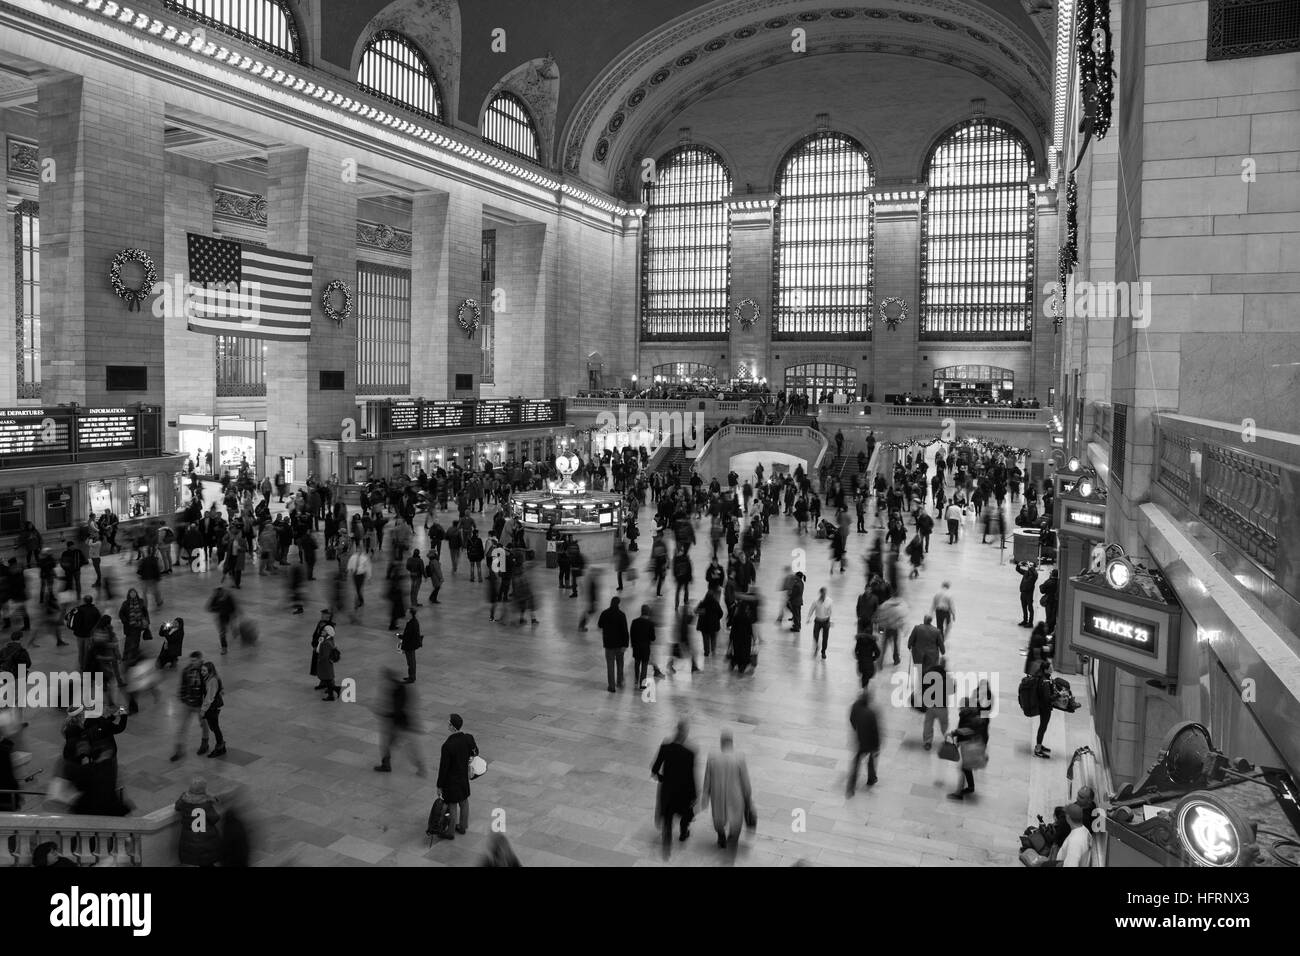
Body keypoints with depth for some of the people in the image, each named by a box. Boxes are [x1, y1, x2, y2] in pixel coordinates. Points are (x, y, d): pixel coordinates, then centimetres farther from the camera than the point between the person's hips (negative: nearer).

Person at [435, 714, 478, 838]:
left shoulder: (447, 745, -33)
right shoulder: (469, 738, -18)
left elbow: (443, 768, -23)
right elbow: (475, 753, 1)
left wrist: (439, 786, -10)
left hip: (451, 780, -5)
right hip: (464, 777, 5)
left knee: (451, 806, 15)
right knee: (464, 802, 24)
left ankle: (450, 832, 34)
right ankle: (462, 826, 45)